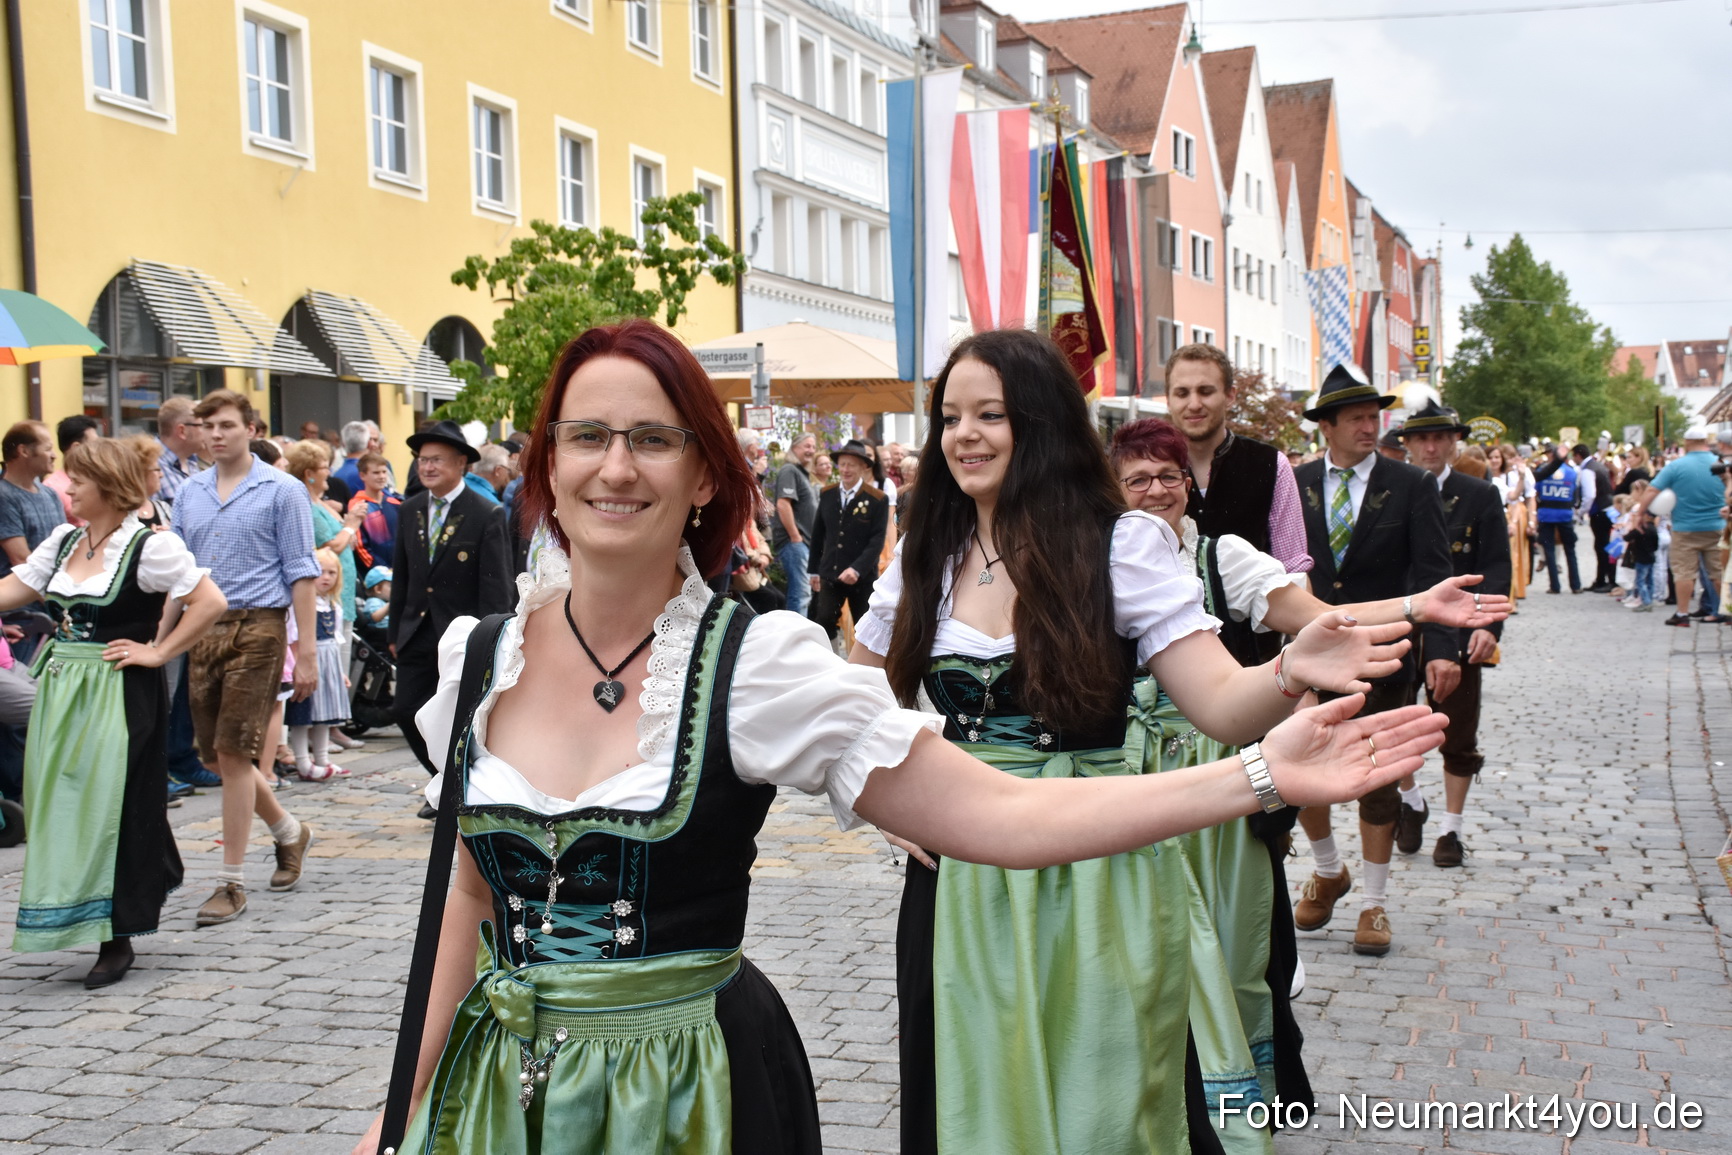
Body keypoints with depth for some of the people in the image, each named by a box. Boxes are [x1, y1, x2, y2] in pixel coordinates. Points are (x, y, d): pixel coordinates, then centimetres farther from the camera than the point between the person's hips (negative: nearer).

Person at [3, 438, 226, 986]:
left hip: (119, 695, -7)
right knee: (61, 806, 10)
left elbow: (211, 601, -16)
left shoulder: (150, 547, -12)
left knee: (111, 809, -1)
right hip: (61, 692, 7)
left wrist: (157, 652, -13)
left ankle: (117, 938, 10)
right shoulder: (63, 541, 9)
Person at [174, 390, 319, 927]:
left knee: (233, 754, -8)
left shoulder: (281, 490, -1)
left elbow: (300, 573, -4)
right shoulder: (189, 493, 13)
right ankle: (288, 831, 34)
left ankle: (232, 882, 1)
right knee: (216, 756, 10)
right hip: (201, 630, 6)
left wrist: (306, 651, -9)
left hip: (256, 627, -6)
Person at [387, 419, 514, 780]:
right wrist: (396, 634, 11)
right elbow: (401, 578, 14)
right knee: (408, 712, 3)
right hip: (417, 636, 6)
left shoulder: (488, 515, -9)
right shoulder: (409, 511, 9)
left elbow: (496, 587, -11)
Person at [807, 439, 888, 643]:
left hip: (862, 577, -2)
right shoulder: (827, 494, 5)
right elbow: (818, 534, 11)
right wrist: (815, 570, 11)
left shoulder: (878, 499, -8)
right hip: (830, 574, 3)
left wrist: (857, 569, -24)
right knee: (823, 624, -9)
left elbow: (877, 540, -13)